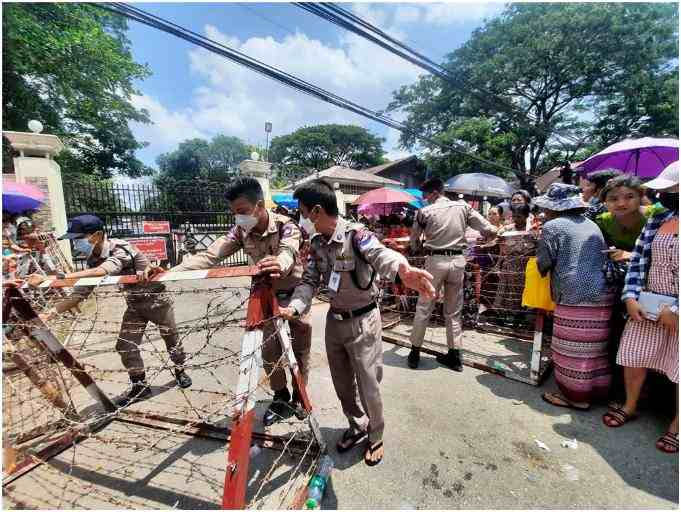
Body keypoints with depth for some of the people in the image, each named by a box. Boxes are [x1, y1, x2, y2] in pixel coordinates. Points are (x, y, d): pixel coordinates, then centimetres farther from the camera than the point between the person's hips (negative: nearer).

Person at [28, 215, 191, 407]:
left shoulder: (121, 250, -29)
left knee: (171, 339, 9)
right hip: (135, 305, 7)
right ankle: (139, 386, 23)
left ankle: (180, 371, 34)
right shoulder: (94, 260, -5)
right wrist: (51, 312, -13)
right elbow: (81, 292, -2)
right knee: (125, 346, 4)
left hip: (157, 300, -6)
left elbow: (100, 272, -46)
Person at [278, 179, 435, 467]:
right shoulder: (317, 242, 0)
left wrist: (403, 270, -66)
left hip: (362, 321, -6)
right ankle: (357, 426, 47)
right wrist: (294, 308, -21)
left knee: (368, 386, 9)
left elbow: (380, 254, -43)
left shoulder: (356, 234, -23)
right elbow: (310, 281, -1)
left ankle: (376, 437, 38)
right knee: (342, 383, 21)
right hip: (334, 320, 7)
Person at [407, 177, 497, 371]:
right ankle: (454, 355, 22)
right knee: (454, 311, 14)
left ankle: (415, 352, 18)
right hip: (458, 261, 3)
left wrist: (422, 248, 26)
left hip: (435, 261, -3)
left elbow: (413, 241, 6)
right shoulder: (463, 206, 2)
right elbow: (490, 230, 3)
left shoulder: (425, 212, -4)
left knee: (423, 309, 8)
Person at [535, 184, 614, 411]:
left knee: (572, 349, 3)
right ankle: (596, 390, 31)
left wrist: (542, 271, 19)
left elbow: (543, 264, -3)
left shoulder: (552, 226, -6)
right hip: (602, 294, 8)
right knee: (595, 347, 17)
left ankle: (576, 396, 14)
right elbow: (602, 257, 23)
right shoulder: (592, 225, 16)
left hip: (574, 296, -8)